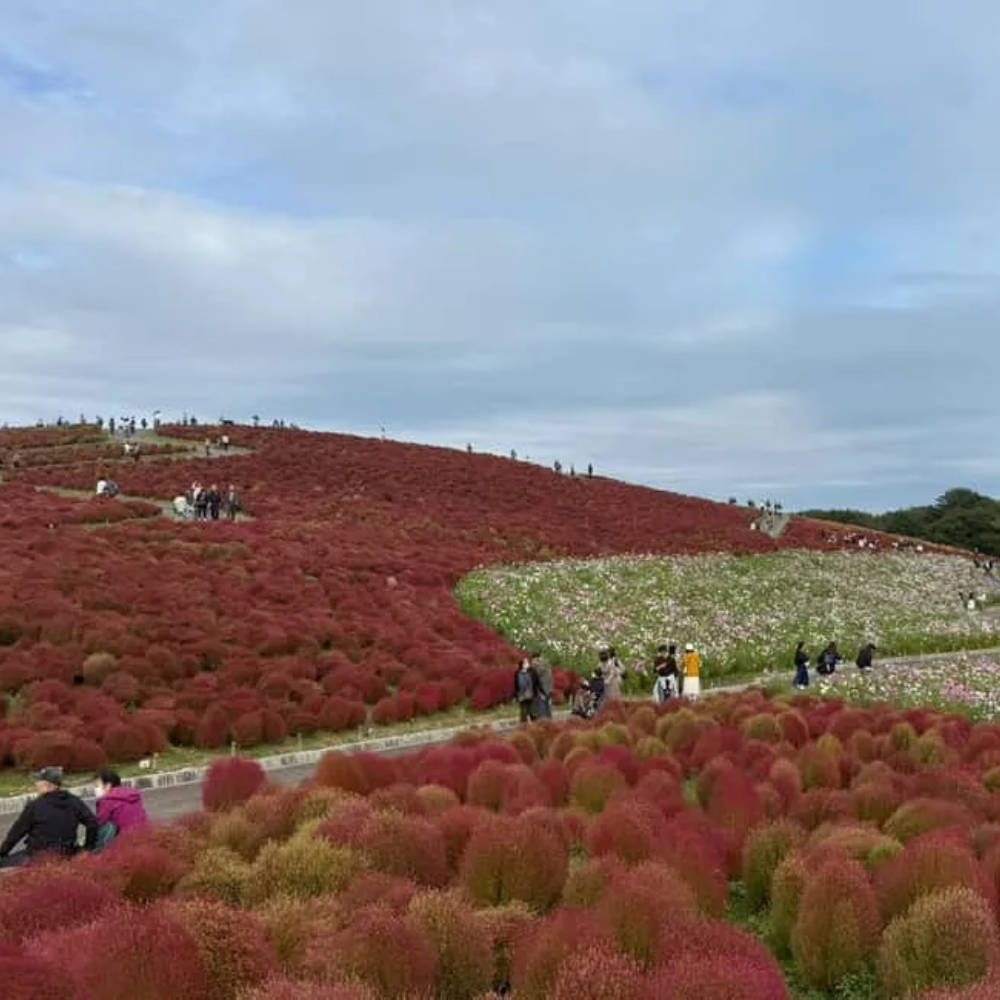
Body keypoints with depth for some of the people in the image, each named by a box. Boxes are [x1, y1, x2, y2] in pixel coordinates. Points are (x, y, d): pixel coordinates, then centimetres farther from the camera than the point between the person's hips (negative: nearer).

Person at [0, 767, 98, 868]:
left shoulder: (34, 806, -8)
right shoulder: (75, 803, 4)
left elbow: (16, 832, -1)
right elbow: (93, 823, 1)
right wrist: (88, 848, 10)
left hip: (38, 857, -6)